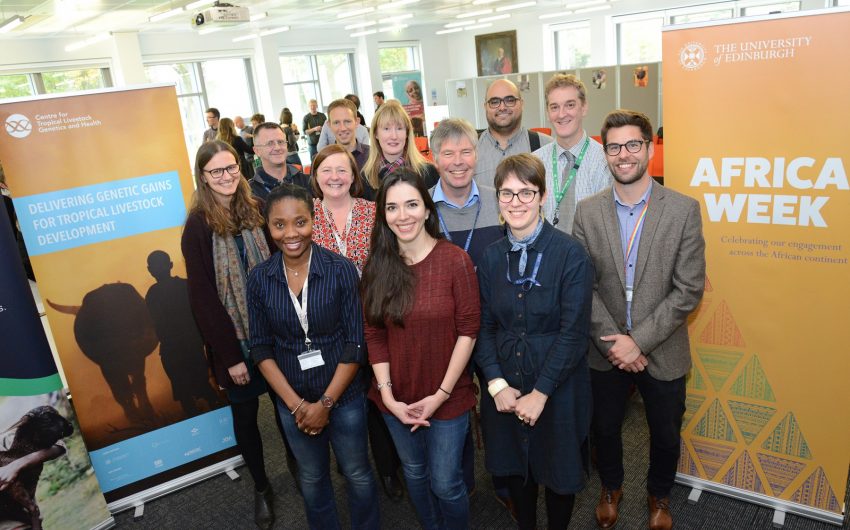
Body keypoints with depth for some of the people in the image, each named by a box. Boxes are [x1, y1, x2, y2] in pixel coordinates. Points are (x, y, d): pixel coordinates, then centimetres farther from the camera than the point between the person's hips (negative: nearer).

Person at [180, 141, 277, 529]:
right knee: (245, 413, 11)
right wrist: (230, 355, -12)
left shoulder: (255, 211, 2)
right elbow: (202, 297, -10)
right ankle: (261, 486, 32)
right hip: (234, 340, -3)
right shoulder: (198, 225, -9)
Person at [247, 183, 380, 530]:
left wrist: (326, 402, -13)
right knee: (312, 478, 22)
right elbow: (261, 348, -3)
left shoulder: (341, 270, -15)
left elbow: (356, 343, -13)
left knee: (357, 475, 17)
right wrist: (296, 403, -9)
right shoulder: (259, 279, -8)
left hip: (344, 396, -2)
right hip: (293, 402, 2)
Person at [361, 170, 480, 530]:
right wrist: (387, 394, -9)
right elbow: (374, 334, -2)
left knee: (445, 483, 8)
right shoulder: (377, 266, -4)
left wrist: (440, 395, -13)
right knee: (414, 473, 23)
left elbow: (468, 331, -13)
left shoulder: (455, 261, -14)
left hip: (447, 397, -3)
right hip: (397, 398, 4)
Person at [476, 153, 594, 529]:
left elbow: (574, 331, -16)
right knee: (514, 468, 20)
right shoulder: (492, 257, 0)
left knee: (558, 471, 15)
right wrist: (496, 384, -9)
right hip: (505, 388, 4)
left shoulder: (570, 253, -13)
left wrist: (540, 393, -15)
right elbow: (484, 326, 2)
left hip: (558, 388, -3)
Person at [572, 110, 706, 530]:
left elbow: (689, 290, -13)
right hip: (606, 350, 1)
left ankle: (659, 495, 48)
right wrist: (613, 341, -15)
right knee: (605, 428, 20)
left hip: (662, 351, -1)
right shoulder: (587, 212, -6)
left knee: (665, 435, 19)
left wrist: (639, 340, -17)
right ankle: (611, 487, 50)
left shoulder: (684, 210, -11)